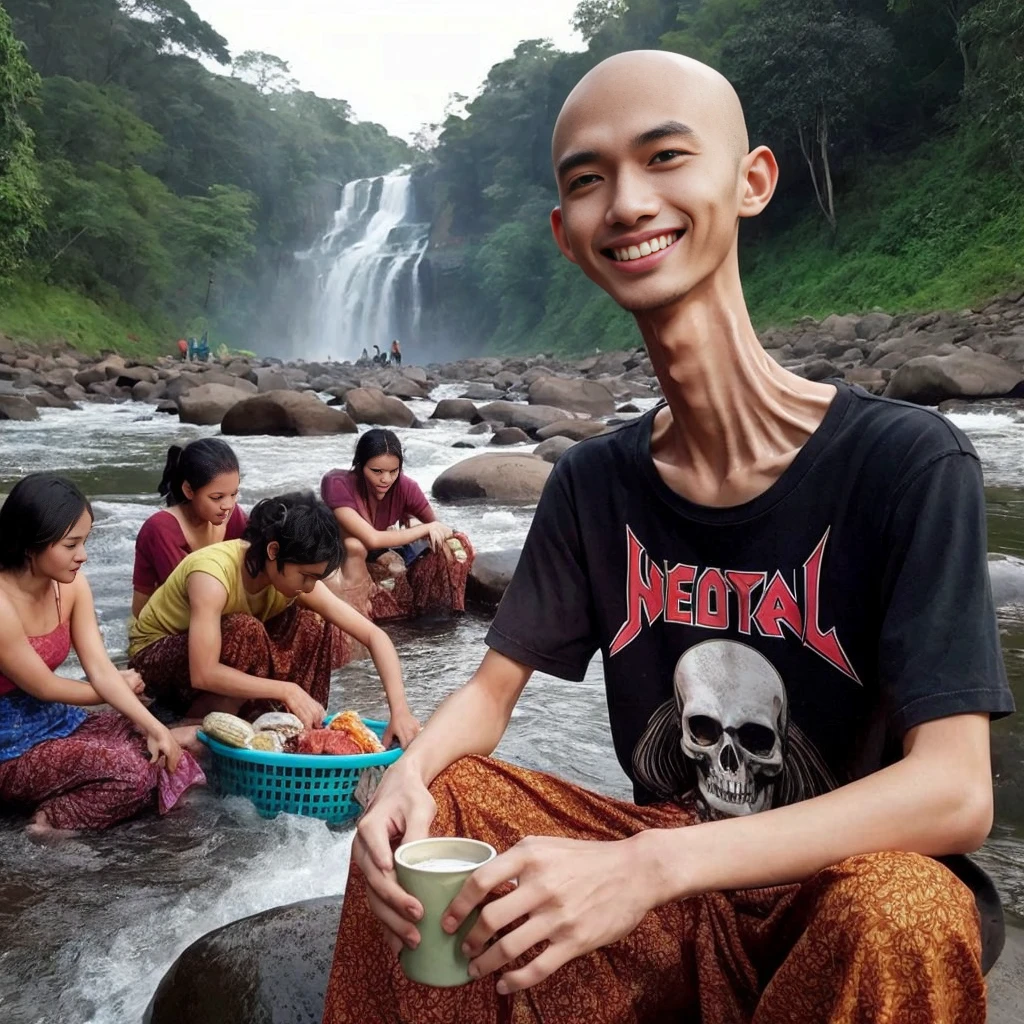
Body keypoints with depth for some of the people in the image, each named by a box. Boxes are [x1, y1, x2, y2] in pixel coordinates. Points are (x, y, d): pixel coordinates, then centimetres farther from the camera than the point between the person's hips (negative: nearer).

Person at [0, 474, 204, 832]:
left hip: (61, 721, 8)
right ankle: (52, 819, -3)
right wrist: (120, 691, 1)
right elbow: (44, 688, -16)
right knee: (133, 771, -25)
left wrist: (155, 728, -19)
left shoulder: (71, 584, -4)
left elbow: (101, 669, -7)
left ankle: (58, 813, 1)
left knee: (164, 751, -6)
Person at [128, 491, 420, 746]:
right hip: (157, 656, -5)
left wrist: (399, 710, -32)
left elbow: (374, 634, -21)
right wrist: (287, 690, -42)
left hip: (228, 652, 5)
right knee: (246, 632, -35)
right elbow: (203, 674, -42)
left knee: (314, 628, -17)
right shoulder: (213, 573, -36)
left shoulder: (294, 573, -19)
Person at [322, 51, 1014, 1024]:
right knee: (421, 804, -14)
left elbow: (955, 793, -24)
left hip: (845, 900, -3)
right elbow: (492, 688, 3)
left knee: (903, 911, -36)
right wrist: (409, 776, -21)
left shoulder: (907, 461, -18)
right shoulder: (592, 483, -2)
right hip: (660, 873, 4)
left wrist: (646, 868, -36)